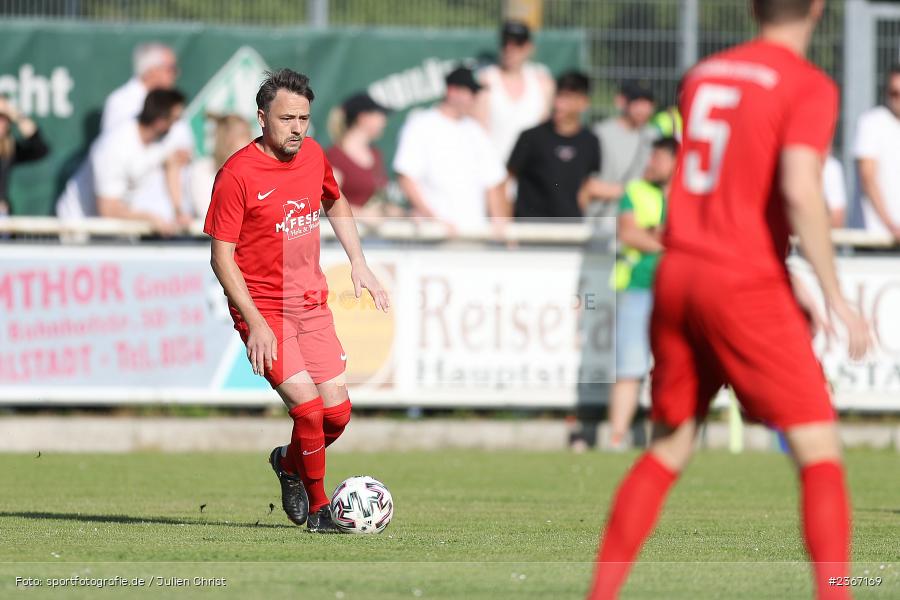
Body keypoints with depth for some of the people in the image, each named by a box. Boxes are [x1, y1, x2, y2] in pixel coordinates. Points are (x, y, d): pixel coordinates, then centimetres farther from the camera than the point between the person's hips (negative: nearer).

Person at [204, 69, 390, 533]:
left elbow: (335, 203, 26)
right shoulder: (237, 174, -16)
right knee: (308, 405, -18)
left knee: (337, 412, 1)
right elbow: (221, 256, -14)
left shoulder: (313, 155, 3)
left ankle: (289, 462, 32)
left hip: (311, 303, 6)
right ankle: (317, 507, 1)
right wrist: (255, 323, -20)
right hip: (262, 308, -6)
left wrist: (358, 261, 15)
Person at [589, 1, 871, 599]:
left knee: (668, 450, 17)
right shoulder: (810, 88, -7)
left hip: (677, 277, 6)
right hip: (747, 286, -6)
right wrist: (836, 298, -15)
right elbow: (801, 191, -21)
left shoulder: (703, 74, 13)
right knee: (820, 451, -1)